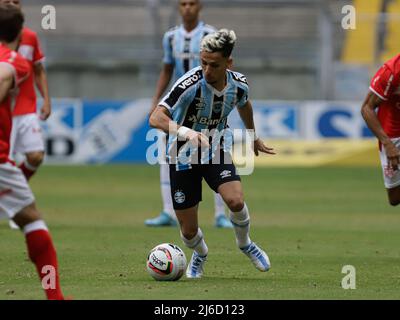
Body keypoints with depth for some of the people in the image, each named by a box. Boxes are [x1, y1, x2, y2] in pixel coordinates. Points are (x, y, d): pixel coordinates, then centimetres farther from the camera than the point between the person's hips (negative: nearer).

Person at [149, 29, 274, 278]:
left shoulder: (239, 84, -12)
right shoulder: (190, 84, -28)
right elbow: (156, 118, -36)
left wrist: (254, 138, 27)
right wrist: (185, 132, -53)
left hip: (217, 151, 3)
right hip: (183, 157, -2)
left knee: (236, 201, -25)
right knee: (189, 231, -1)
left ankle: (245, 244, 8)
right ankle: (200, 254, 37)